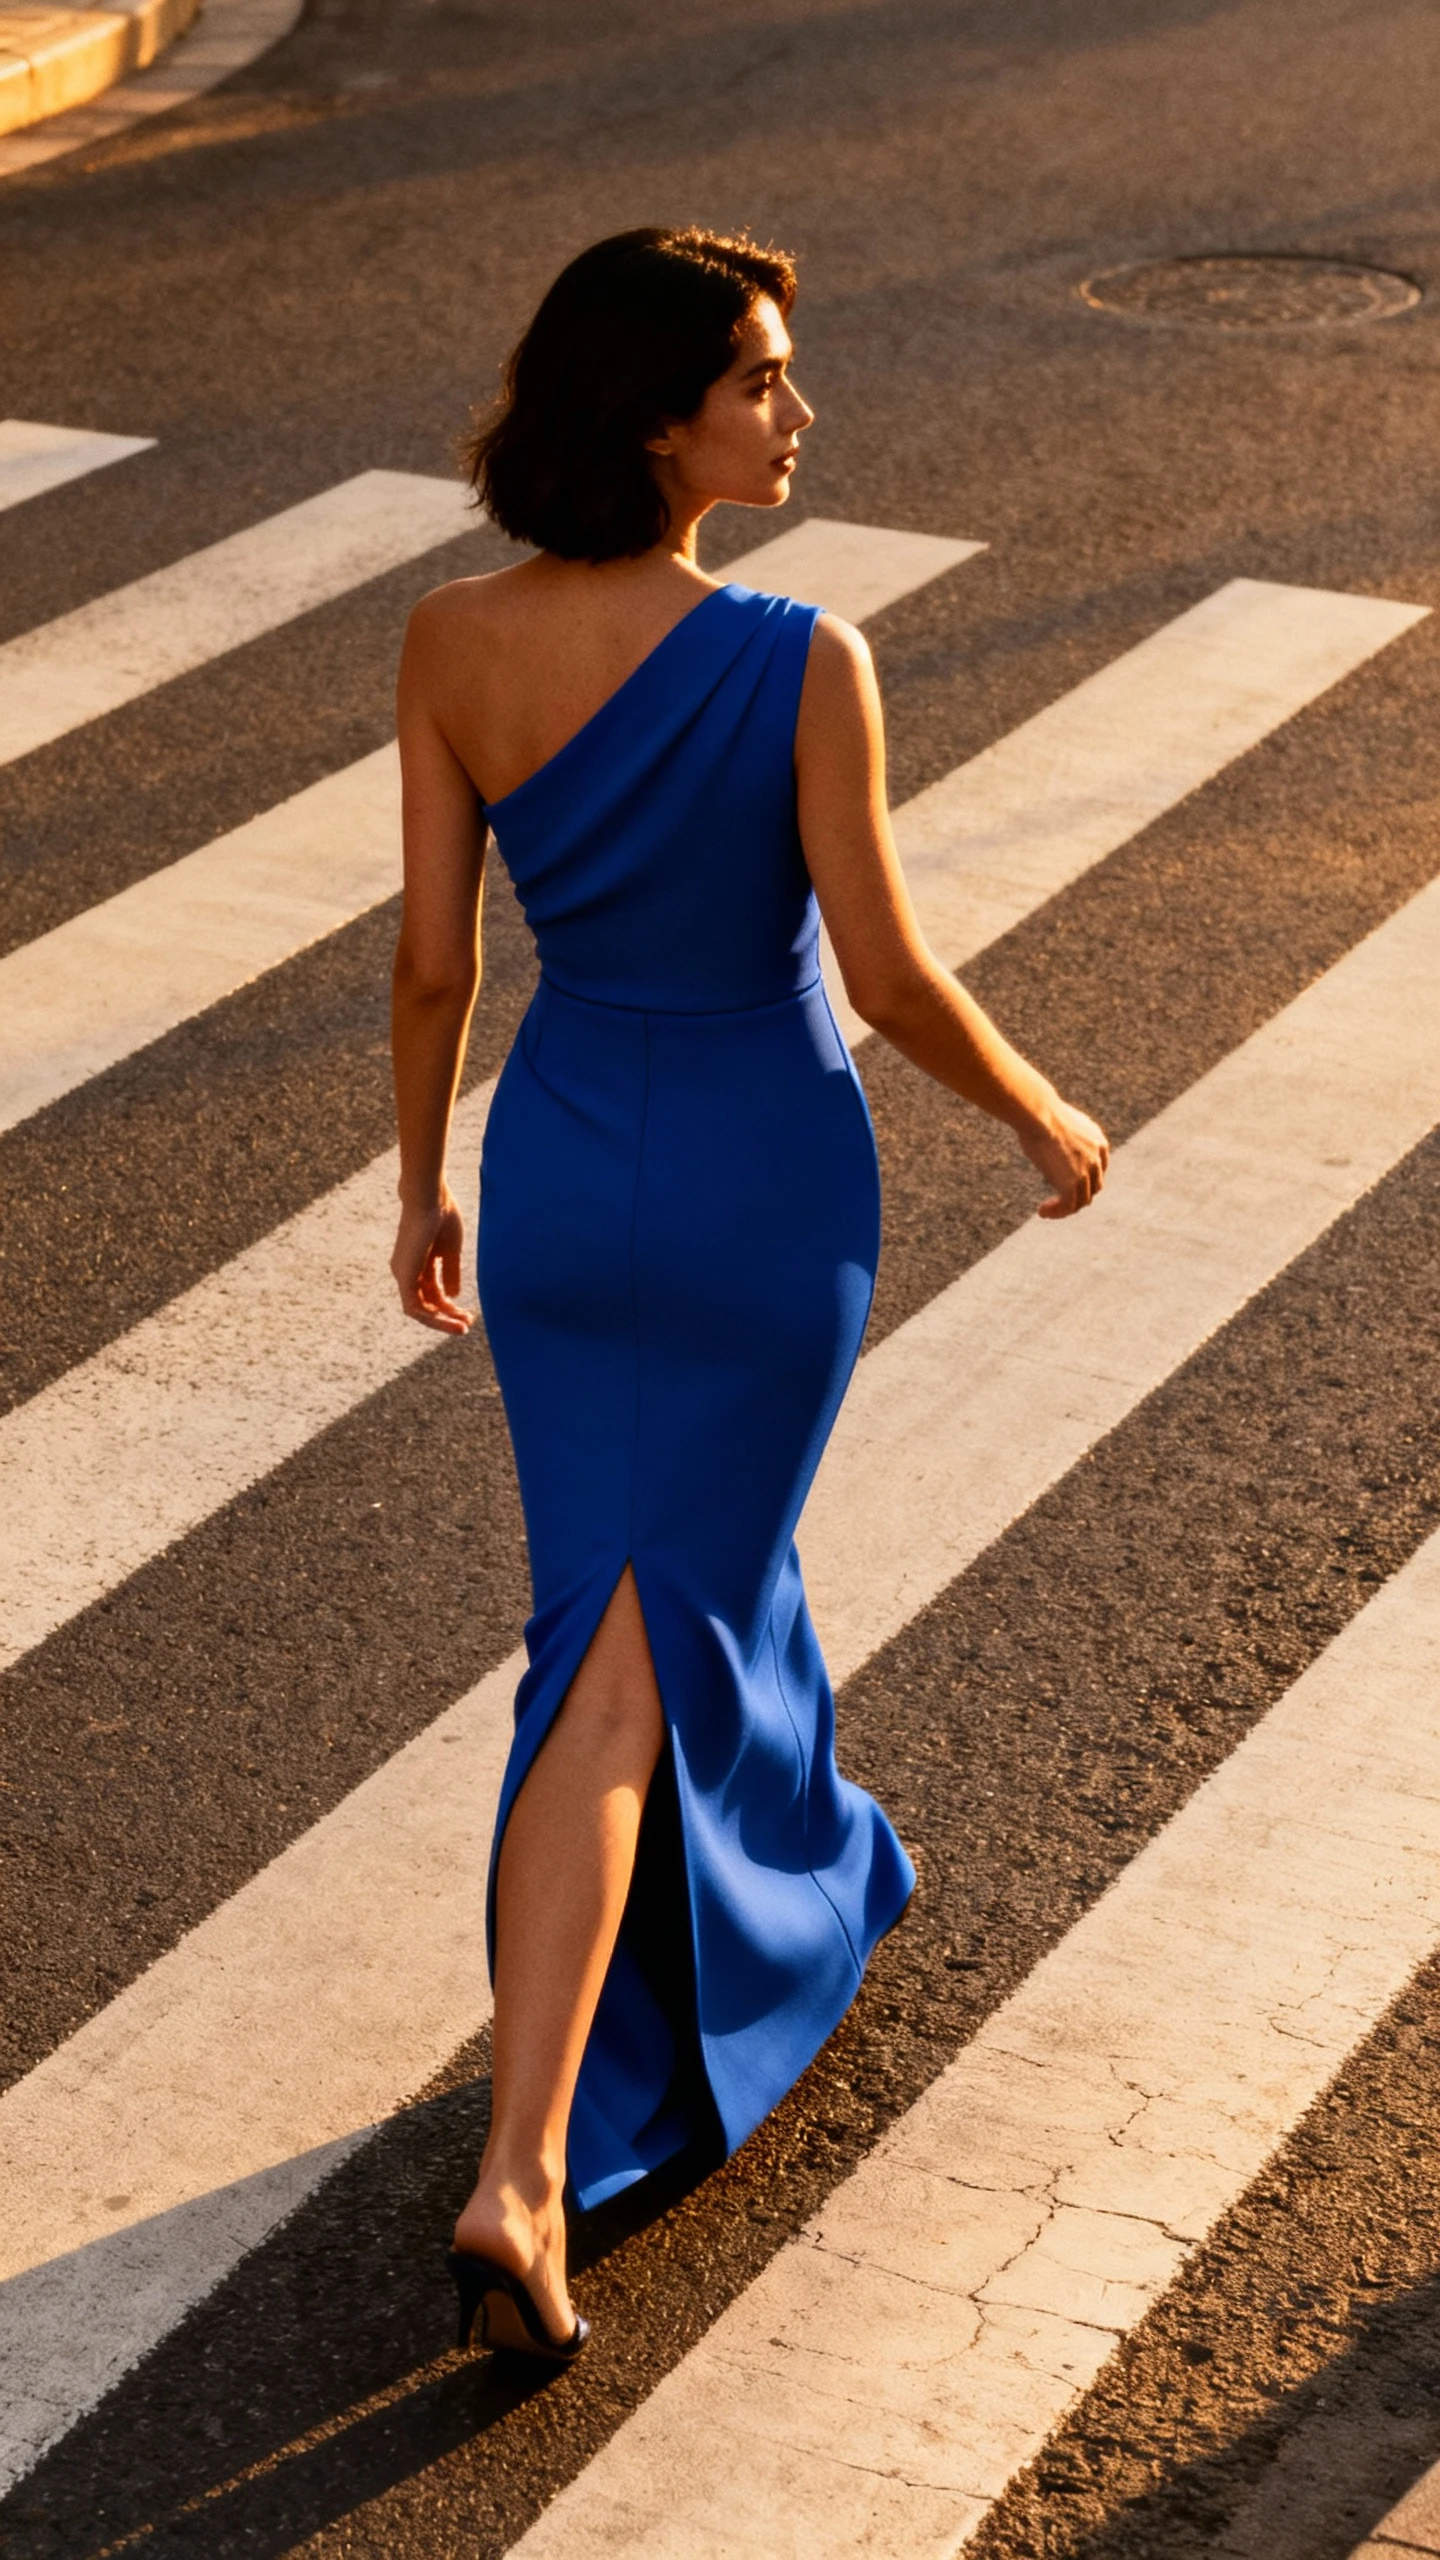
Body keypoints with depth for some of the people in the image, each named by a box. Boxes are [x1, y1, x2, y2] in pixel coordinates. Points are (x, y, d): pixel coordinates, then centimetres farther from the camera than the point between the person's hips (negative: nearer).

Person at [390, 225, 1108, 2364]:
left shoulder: (453, 643, -11)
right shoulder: (803, 660, -23)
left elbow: (433, 959, -4)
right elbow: (887, 974, -17)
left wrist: (424, 1185, 11)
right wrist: (1046, 1120, 2)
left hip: (564, 1167, 4)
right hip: (765, 1184, -4)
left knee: (674, 1567, 26)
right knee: (622, 1668, 6)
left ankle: (784, 1908, 49)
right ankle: (524, 2178, 6)